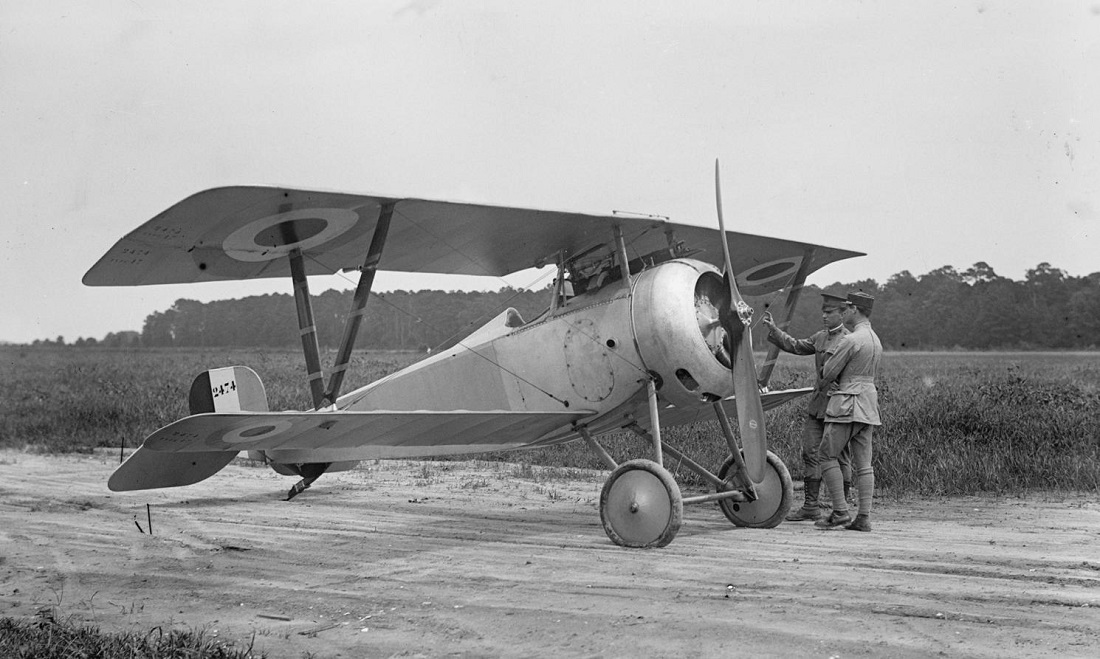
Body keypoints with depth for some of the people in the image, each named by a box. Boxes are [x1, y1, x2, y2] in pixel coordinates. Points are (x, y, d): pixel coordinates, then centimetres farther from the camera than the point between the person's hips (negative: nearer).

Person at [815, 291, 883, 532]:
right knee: (863, 462, 5)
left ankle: (840, 511, -5)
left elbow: (828, 373, -10)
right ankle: (864, 518, 3)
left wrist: (827, 381, 13)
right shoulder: (876, 340, 15)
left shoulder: (850, 340, -14)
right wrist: (833, 381, 10)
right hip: (868, 403, 8)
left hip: (848, 404, -8)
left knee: (827, 454, 0)